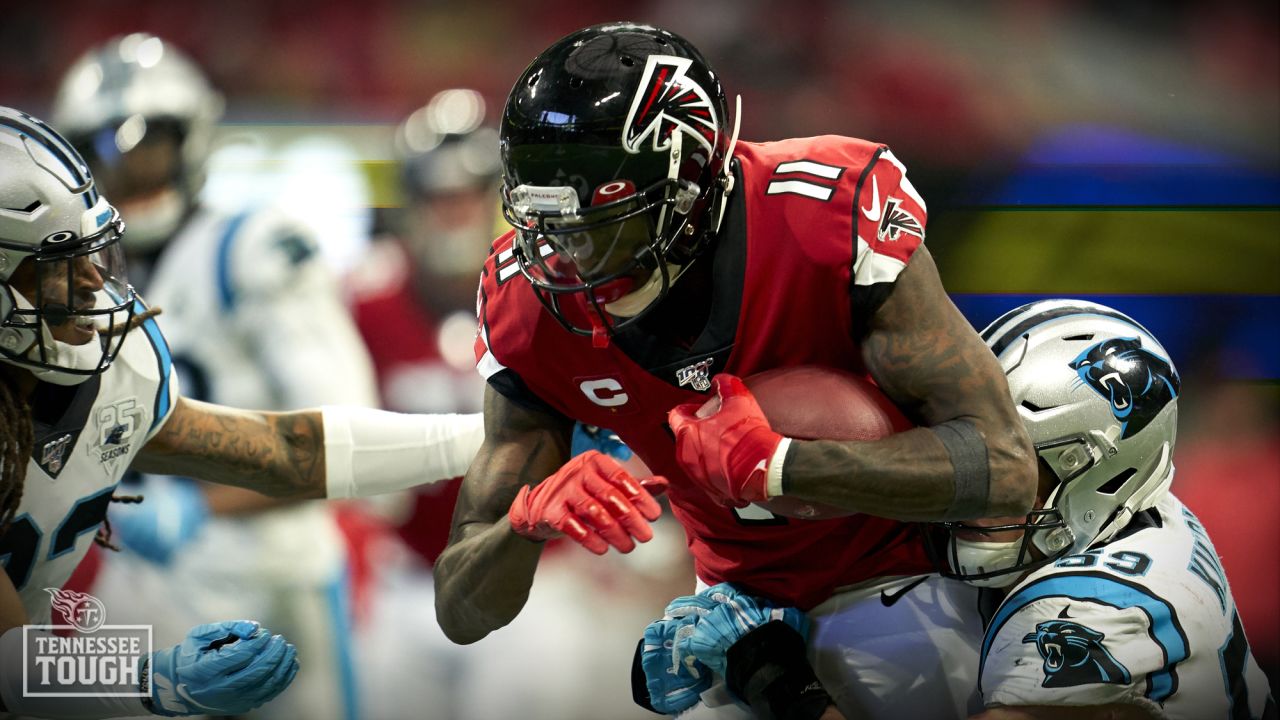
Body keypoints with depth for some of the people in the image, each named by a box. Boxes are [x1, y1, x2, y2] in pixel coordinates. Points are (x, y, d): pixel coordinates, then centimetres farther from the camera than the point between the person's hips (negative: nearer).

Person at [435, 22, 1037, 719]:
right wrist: (530, 514, -39)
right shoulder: (535, 309, -19)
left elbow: (1003, 470, -34)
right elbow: (461, 613, -16)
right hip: (739, 589, 3)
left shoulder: (827, 217, -31)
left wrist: (767, 464, -39)